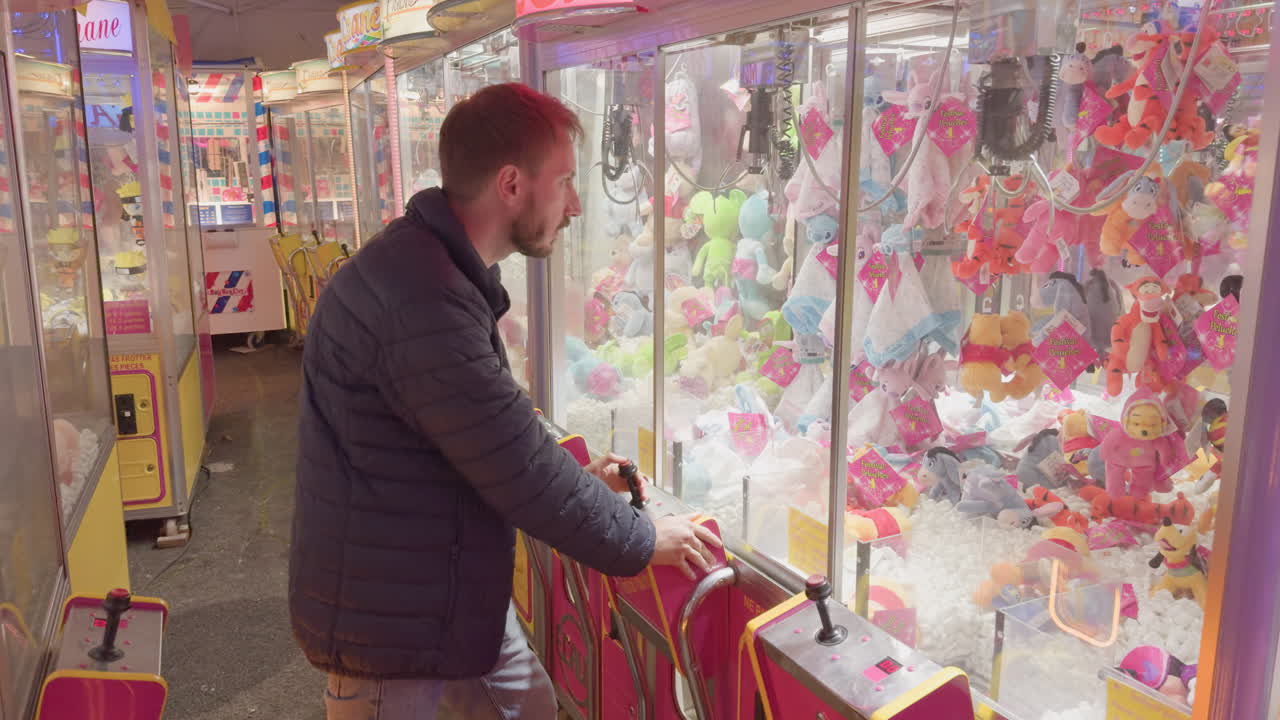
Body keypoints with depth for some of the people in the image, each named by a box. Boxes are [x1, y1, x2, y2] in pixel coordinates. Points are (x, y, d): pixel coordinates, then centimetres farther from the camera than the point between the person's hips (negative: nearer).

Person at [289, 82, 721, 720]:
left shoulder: (444, 267, 5)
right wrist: (641, 542, -12)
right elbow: (520, 471, -26)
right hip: (387, 619, -9)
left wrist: (576, 480, 5)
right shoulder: (420, 302, -31)